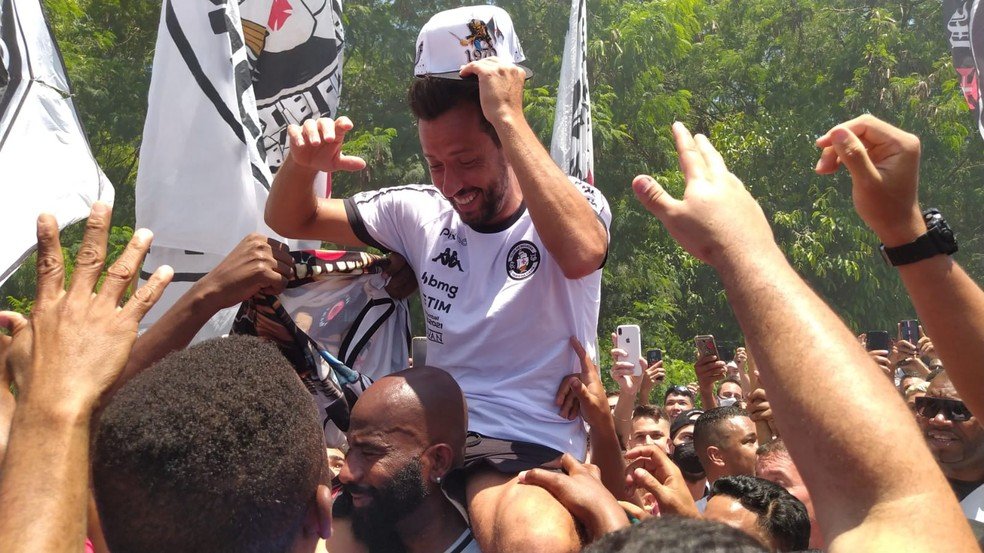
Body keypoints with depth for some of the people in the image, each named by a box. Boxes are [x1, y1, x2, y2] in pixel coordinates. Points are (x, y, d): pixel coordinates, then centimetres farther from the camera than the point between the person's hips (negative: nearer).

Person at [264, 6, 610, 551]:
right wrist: (302, 164, -9)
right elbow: (291, 221, 15)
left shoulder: (579, 204, -4)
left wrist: (507, 116, -27)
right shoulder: (422, 212, 9)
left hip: (536, 451, -6)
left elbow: (581, 254, -30)